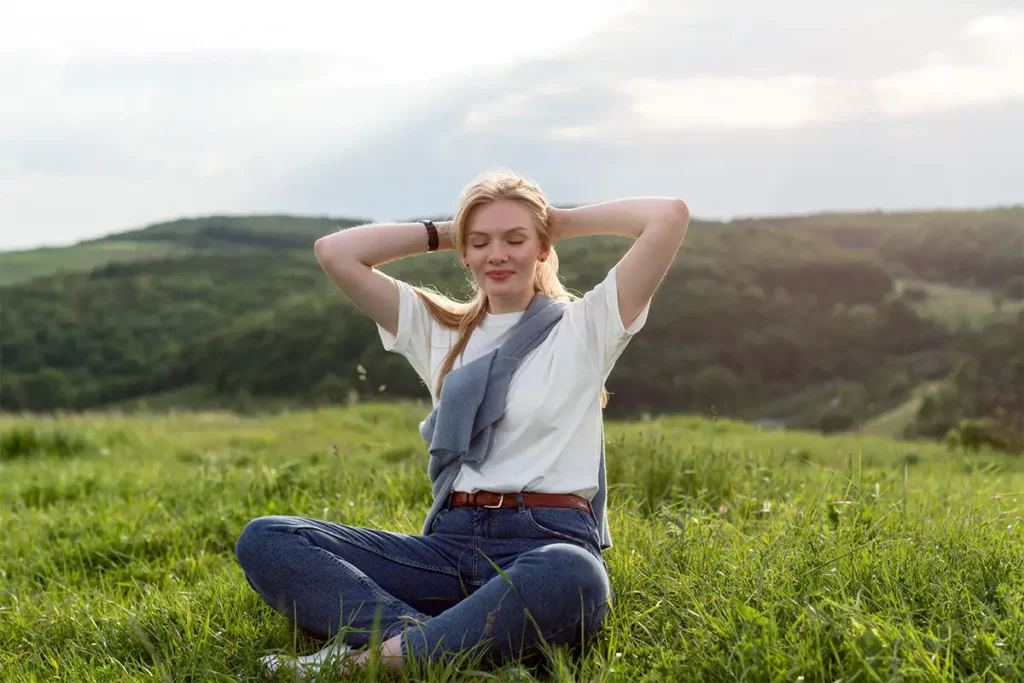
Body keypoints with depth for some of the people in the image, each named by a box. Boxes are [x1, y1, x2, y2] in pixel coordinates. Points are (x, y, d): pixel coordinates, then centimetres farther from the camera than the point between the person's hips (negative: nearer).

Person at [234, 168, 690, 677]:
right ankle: (427, 640, -35)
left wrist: (565, 221, 11)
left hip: (549, 543, -3)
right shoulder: (437, 330, 19)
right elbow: (334, 253, 12)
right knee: (264, 540, -17)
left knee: (572, 579, -44)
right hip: (450, 544, 4)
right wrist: (441, 232, 17)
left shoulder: (586, 326, 10)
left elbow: (671, 216, -1)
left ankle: (371, 657, -33)